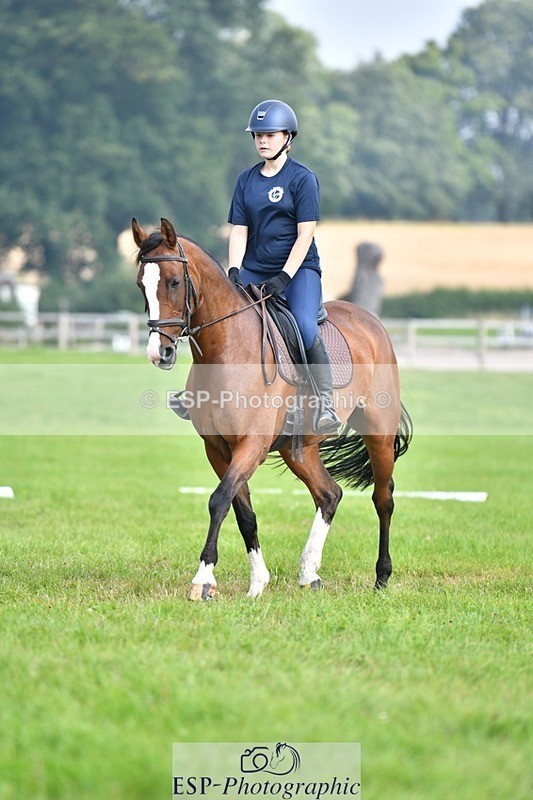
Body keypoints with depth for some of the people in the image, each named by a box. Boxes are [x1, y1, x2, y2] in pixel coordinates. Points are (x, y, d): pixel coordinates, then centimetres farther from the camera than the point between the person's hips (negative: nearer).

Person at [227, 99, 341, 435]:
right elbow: (239, 231, 8)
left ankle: (326, 404, -23)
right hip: (254, 269, 5)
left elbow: (305, 234, -9)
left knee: (305, 327, -28)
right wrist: (234, 271, -8)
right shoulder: (247, 180, 11)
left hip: (298, 268, -5)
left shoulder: (302, 178, -4)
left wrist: (284, 277, -18)